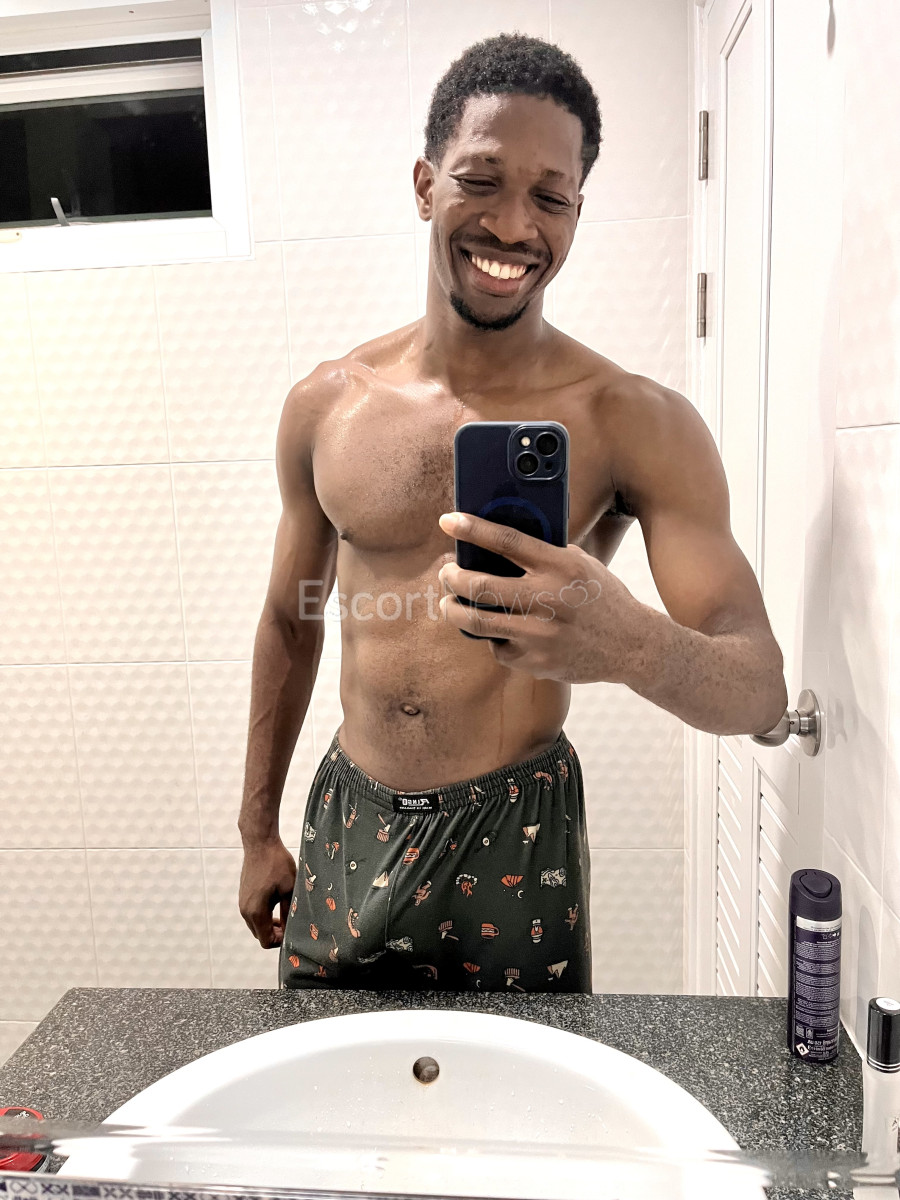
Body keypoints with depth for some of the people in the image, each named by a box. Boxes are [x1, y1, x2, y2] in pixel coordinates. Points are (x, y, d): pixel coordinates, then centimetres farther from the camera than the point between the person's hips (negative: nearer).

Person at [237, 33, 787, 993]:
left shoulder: (640, 425, -12)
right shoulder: (326, 405, -3)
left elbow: (761, 688, -16)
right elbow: (290, 620, 8)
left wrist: (633, 644, -39)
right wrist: (258, 830, 13)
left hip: (516, 841, -2)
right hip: (346, 823, 3)